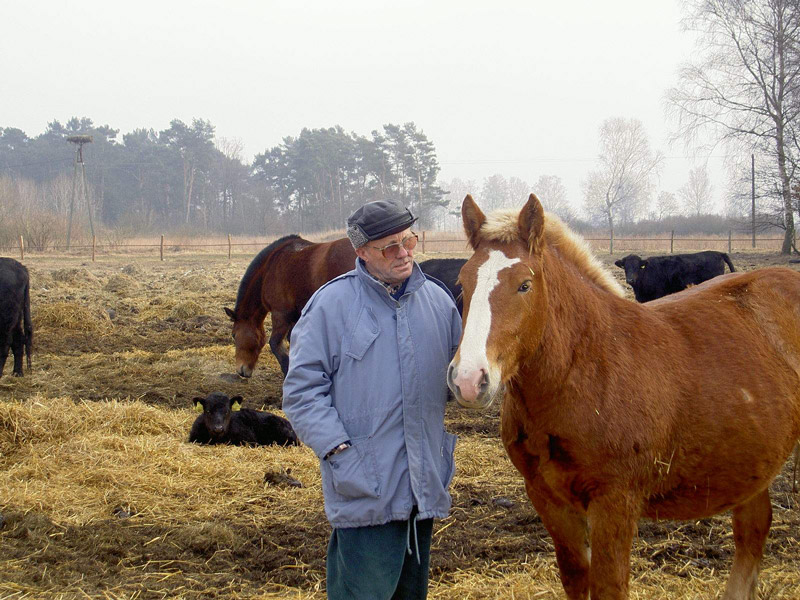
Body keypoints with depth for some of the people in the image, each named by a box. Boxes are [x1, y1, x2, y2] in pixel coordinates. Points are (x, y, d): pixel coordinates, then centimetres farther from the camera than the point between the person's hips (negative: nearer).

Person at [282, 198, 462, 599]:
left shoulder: (438, 300, 8)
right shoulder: (331, 304, -7)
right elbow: (301, 389, -8)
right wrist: (336, 446, -17)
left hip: (424, 486, 5)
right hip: (364, 487, -5)